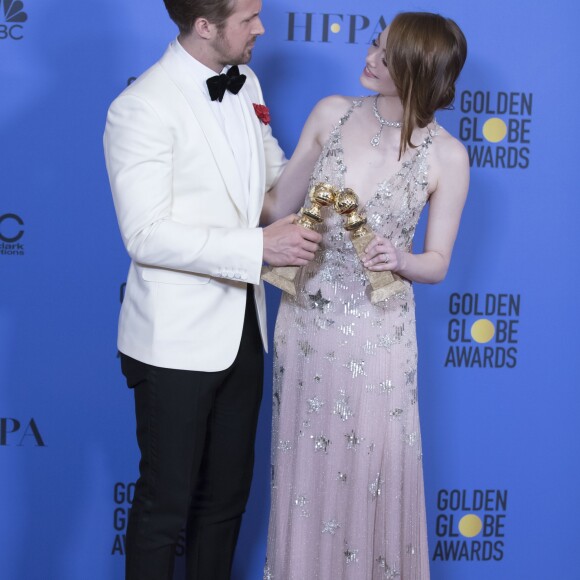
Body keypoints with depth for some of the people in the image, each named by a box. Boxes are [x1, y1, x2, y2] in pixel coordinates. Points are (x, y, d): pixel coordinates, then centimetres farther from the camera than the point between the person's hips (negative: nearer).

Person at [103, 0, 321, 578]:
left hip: (242, 329, 8)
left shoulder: (245, 83, 7)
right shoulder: (142, 107, -18)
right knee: (165, 501, 7)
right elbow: (146, 234, -23)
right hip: (177, 340, -7)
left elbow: (274, 168, 22)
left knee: (228, 492, 19)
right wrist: (259, 246, -25)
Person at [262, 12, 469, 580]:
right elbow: (278, 208, 4)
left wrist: (398, 261, -20)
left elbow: (437, 262, -1)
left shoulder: (447, 156, -9)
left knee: (373, 474, 7)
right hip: (304, 319, 3)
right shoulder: (332, 113, -2)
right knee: (303, 468, 14)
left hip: (377, 332, -2)